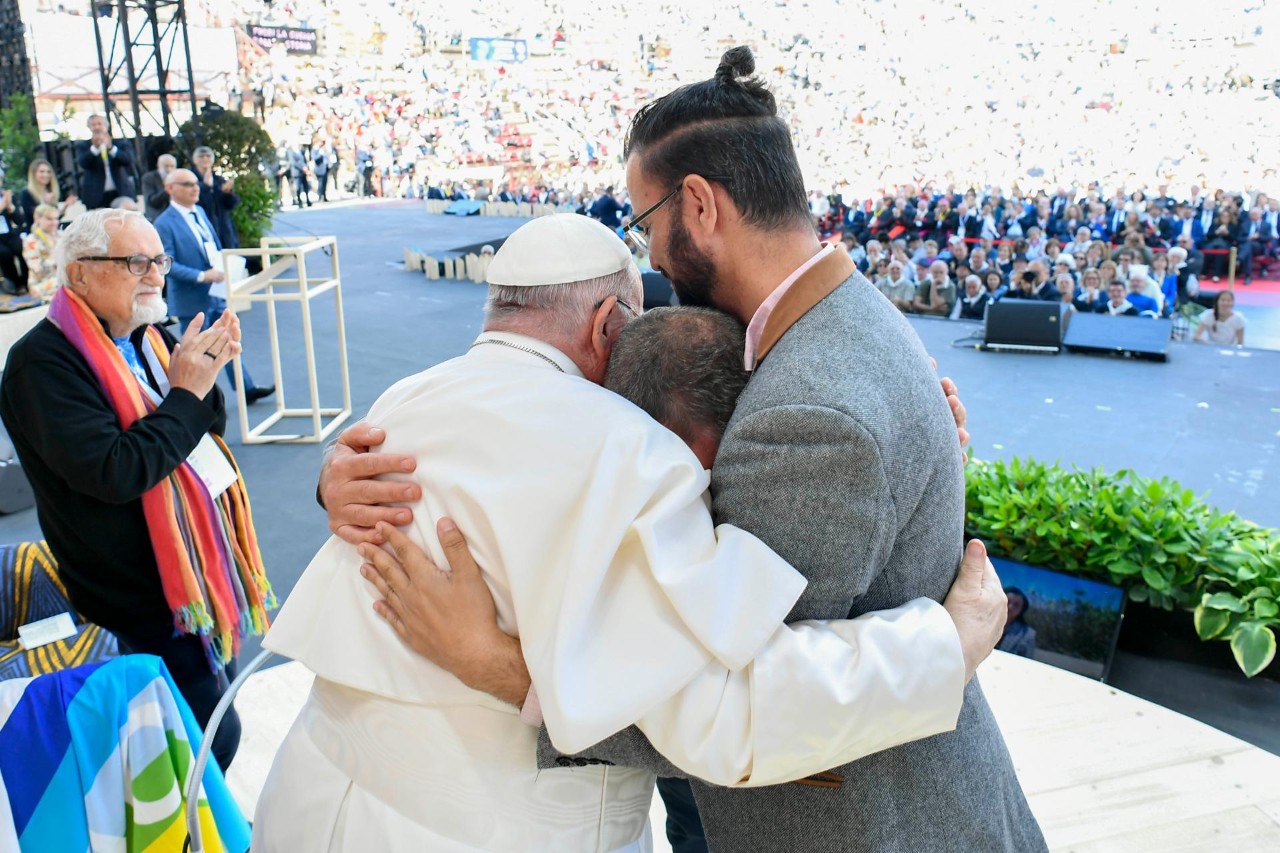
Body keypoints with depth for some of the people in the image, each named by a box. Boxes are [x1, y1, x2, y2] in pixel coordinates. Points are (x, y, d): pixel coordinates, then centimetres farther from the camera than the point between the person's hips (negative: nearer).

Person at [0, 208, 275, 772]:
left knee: (222, 693, 22)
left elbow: (209, 429, 11)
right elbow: (114, 472, -28)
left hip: (205, 564, 8)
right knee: (214, 738, -4)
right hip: (148, 600, -8)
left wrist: (205, 370, -8)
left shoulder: (148, 335, 6)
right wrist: (187, 393, -20)